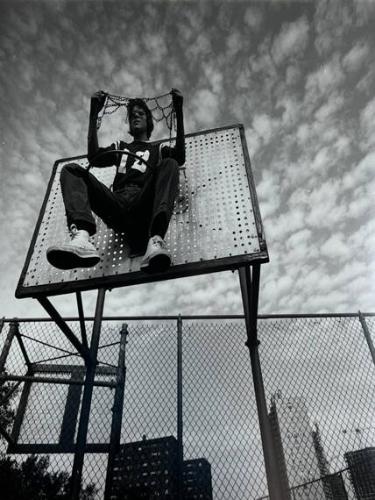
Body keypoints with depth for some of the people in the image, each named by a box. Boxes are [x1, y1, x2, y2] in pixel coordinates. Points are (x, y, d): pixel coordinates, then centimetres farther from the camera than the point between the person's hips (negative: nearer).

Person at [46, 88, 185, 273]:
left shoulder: (158, 148, 30)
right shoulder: (120, 146, 36)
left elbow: (180, 157, 7)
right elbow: (94, 158, 16)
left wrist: (178, 111, 7)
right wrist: (94, 114, 18)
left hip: (144, 207, -2)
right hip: (117, 207, 2)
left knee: (169, 164, -25)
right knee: (71, 169, -14)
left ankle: (156, 241, -50)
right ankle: (81, 238, -44)